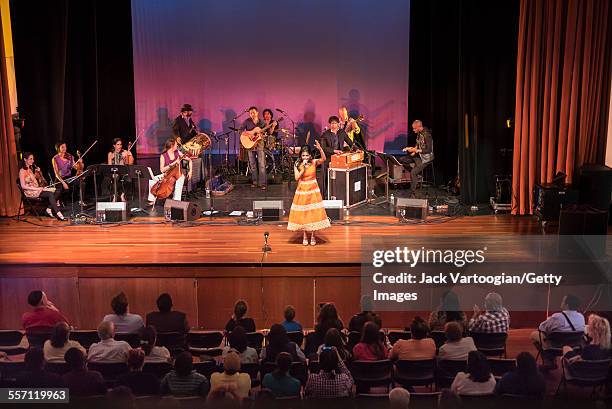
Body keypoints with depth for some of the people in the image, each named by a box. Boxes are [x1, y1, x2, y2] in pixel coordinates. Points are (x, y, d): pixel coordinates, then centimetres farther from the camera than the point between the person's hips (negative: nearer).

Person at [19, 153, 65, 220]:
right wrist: (37, 189, -19)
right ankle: (58, 214, -36)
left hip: (37, 189, 8)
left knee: (57, 190, -14)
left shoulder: (31, 169, 18)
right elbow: (23, 186, -15)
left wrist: (39, 172, 3)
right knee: (50, 194, -31)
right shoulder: (22, 171, -6)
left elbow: (40, 180, 20)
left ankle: (49, 209, -16)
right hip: (30, 192, -8)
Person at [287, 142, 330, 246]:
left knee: (314, 213, 1)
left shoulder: (314, 162, -5)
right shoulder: (297, 165, -4)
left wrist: (320, 149, -40)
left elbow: (324, 159, -25)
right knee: (303, 213, 4)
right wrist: (303, 167, -21)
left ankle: (312, 236, 14)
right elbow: (297, 178, -14)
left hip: (313, 191, 0)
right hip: (302, 191, 0)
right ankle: (305, 236, 16)